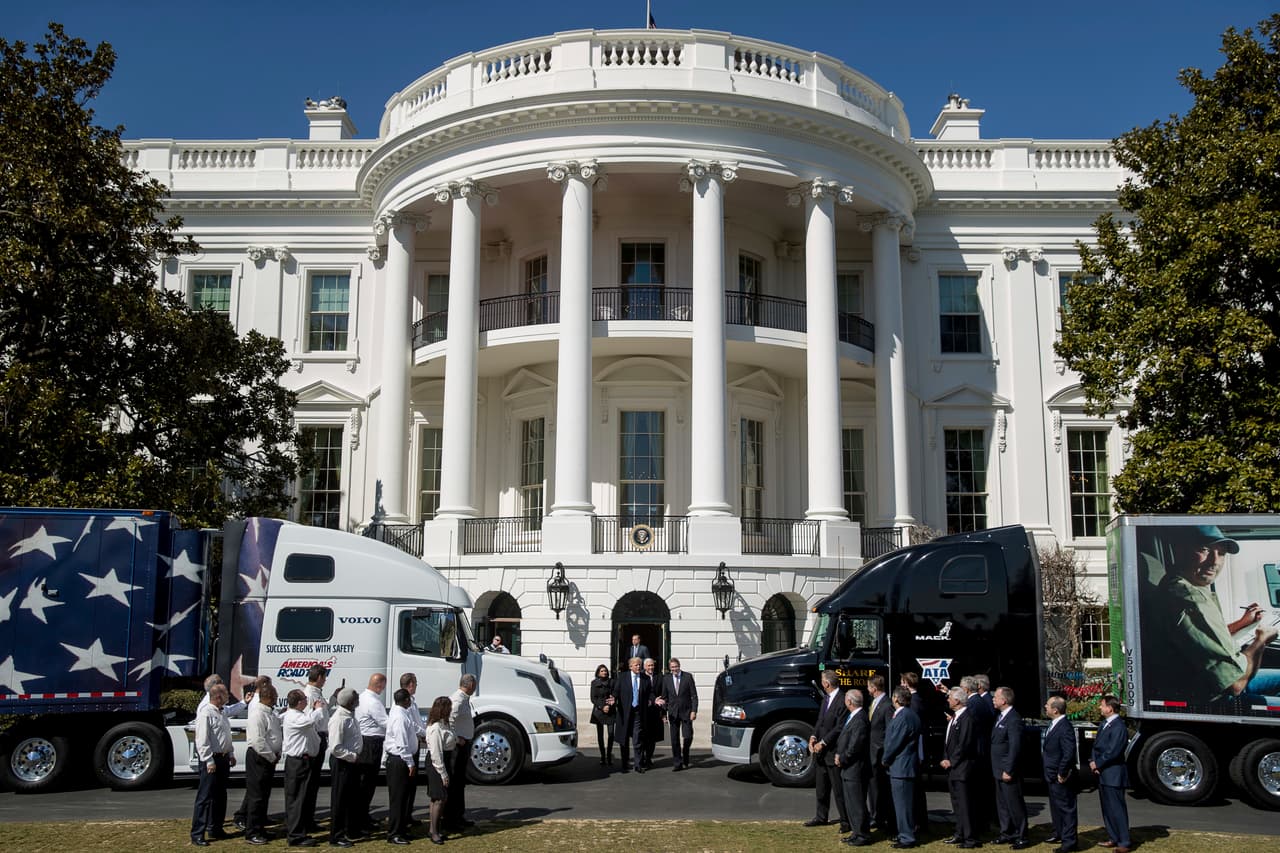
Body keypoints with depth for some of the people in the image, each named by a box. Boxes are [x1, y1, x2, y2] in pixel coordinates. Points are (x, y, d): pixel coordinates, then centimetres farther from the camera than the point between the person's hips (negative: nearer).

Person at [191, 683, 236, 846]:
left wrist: (230, 754, 20)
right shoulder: (206, 713, -16)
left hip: (223, 759, 9)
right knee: (205, 797, -7)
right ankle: (197, 834, -4)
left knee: (220, 796, 15)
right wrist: (209, 761, -22)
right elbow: (202, 740, -20)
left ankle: (215, 828, 26)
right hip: (212, 760, -9)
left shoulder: (221, 712, 14)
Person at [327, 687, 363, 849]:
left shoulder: (350, 715, 5)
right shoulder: (339, 719, -23)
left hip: (352, 761, 10)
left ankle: (351, 829, 37)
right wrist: (353, 756, -20)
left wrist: (356, 756, 9)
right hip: (342, 762, -9)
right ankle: (336, 837, 12)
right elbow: (335, 748, -26)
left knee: (354, 797, 21)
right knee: (340, 799, 1)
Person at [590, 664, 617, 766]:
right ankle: (602, 756, 8)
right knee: (600, 734, 1)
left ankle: (609, 754, 4)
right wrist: (602, 707, -9)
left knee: (611, 733, -9)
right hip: (598, 711, 0)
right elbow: (593, 698, 2)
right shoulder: (594, 683, 5)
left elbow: (614, 695, 7)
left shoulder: (611, 682, 7)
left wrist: (609, 705, -11)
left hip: (610, 711, 0)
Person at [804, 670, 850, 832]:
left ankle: (846, 821, 7)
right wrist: (813, 737, 0)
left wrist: (823, 742, -18)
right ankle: (821, 817, 30)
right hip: (822, 751, 9)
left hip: (834, 751, -9)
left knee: (839, 789, -2)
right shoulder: (827, 699, 12)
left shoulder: (842, 701, -18)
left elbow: (840, 727, -20)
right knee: (821, 786, 18)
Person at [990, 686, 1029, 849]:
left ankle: (1021, 837, 8)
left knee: (1015, 804, -1)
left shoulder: (1014, 719, -18)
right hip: (998, 770, 9)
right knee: (1002, 804, 16)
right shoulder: (1000, 717, 12)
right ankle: (1007, 833, 26)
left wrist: (1008, 770, -20)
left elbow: (1015, 747, -21)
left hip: (1008, 771, -9)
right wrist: (999, 769, 14)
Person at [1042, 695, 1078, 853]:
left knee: (1066, 808, 1)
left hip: (1061, 777, -11)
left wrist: (1061, 773, -22)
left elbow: (1069, 753, -28)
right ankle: (1059, 834, 39)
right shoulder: (1054, 724, 7)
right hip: (1052, 775, 11)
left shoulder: (1065, 728, -25)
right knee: (1055, 806, 23)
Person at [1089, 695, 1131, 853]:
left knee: (1117, 808, -4)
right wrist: (1093, 761, -1)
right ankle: (1113, 838, 25)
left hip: (1113, 774, -9)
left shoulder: (1118, 727, -17)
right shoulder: (1105, 724, 13)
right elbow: (1097, 745, 15)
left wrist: (1097, 764, -11)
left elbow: (1112, 752, -21)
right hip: (1102, 774, 10)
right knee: (1107, 807, 15)